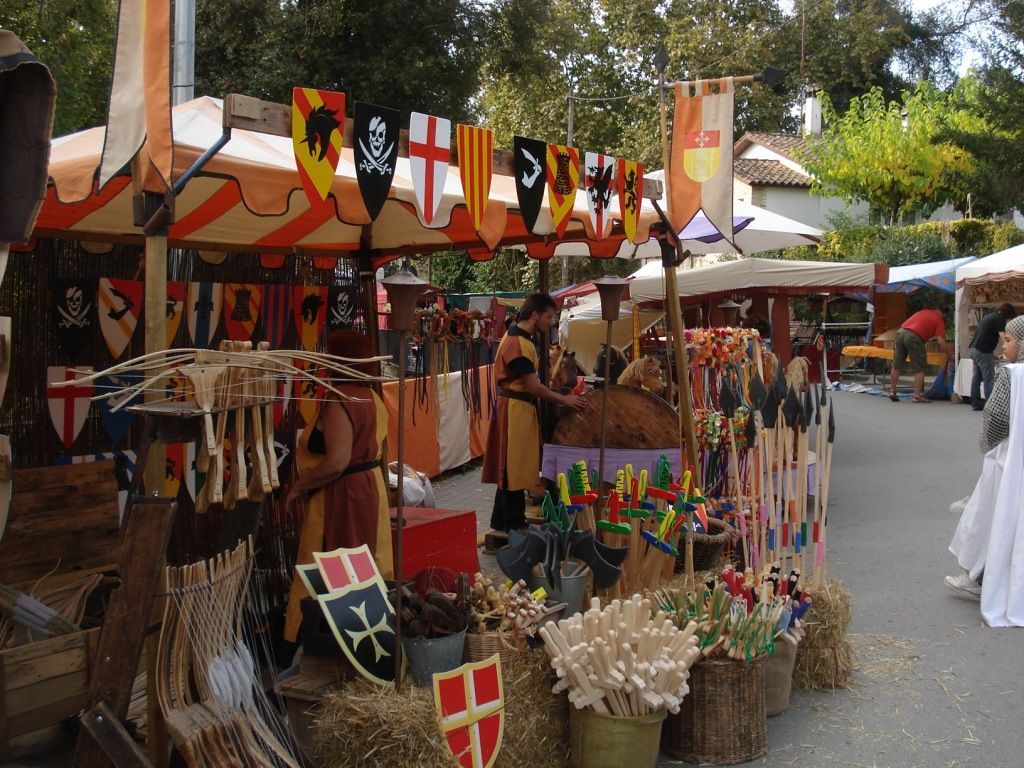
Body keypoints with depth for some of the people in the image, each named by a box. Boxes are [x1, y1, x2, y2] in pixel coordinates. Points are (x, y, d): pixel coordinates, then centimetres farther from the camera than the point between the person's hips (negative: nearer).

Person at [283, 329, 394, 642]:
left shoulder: (339, 401, -20)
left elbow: (337, 462, -28)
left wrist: (299, 486, -16)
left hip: (342, 496, -10)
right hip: (370, 490, 10)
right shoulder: (372, 397, 9)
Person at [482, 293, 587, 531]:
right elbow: (533, 386, -20)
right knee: (514, 470, -3)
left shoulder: (520, 337, 14)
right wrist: (564, 400, -10)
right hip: (515, 410, -11)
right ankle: (514, 526, 4)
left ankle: (501, 522, 25)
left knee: (510, 469, 16)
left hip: (519, 408, 11)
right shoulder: (518, 342, -19)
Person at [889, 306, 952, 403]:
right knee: (919, 369, 4)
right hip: (913, 337, -6)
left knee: (897, 366, 14)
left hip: (900, 332, 6)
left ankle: (892, 392, 18)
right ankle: (917, 395, 3)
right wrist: (949, 355, 7)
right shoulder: (939, 320, 7)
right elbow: (941, 342, -1)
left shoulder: (924, 312, 25)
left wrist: (929, 337, 45)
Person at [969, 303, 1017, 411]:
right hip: (983, 352, -9)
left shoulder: (989, 316, 19)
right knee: (989, 379, -4)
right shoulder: (999, 319, -8)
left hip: (974, 349, 9)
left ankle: (976, 403, 14)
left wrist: (992, 353, 23)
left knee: (977, 377, 11)